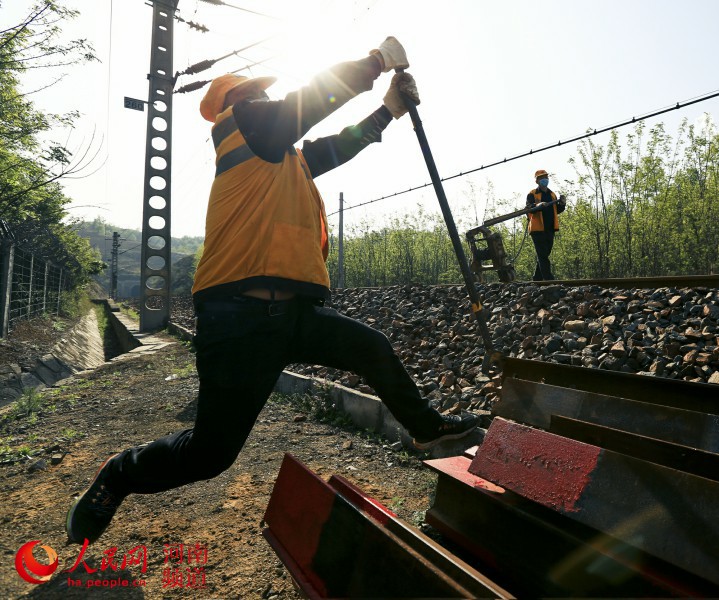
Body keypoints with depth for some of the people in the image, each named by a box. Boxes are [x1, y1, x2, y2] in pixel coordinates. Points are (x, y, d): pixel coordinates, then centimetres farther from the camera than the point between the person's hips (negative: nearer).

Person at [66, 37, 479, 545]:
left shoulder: (287, 158, 23)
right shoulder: (237, 125, 0)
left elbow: (338, 147, 28)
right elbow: (315, 95, -3)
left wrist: (389, 109, 27)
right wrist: (379, 60, 10)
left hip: (293, 312, 10)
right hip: (241, 317, -9)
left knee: (375, 349, 16)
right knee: (212, 451, -1)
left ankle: (426, 426, 37)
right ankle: (119, 477, 27)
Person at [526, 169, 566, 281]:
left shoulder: (552, 194, 18)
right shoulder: (532, 194, -1)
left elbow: (558, 210, 17)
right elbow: (529, 209, -16)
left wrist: (562, 203, -3)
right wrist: (539, 206, -34)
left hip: (550, 229, 7)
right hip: (538, 229, -7)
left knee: (544, 255, 9)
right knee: (543, 256, -9)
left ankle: (537, 279, 16)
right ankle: (549, 279, -12)